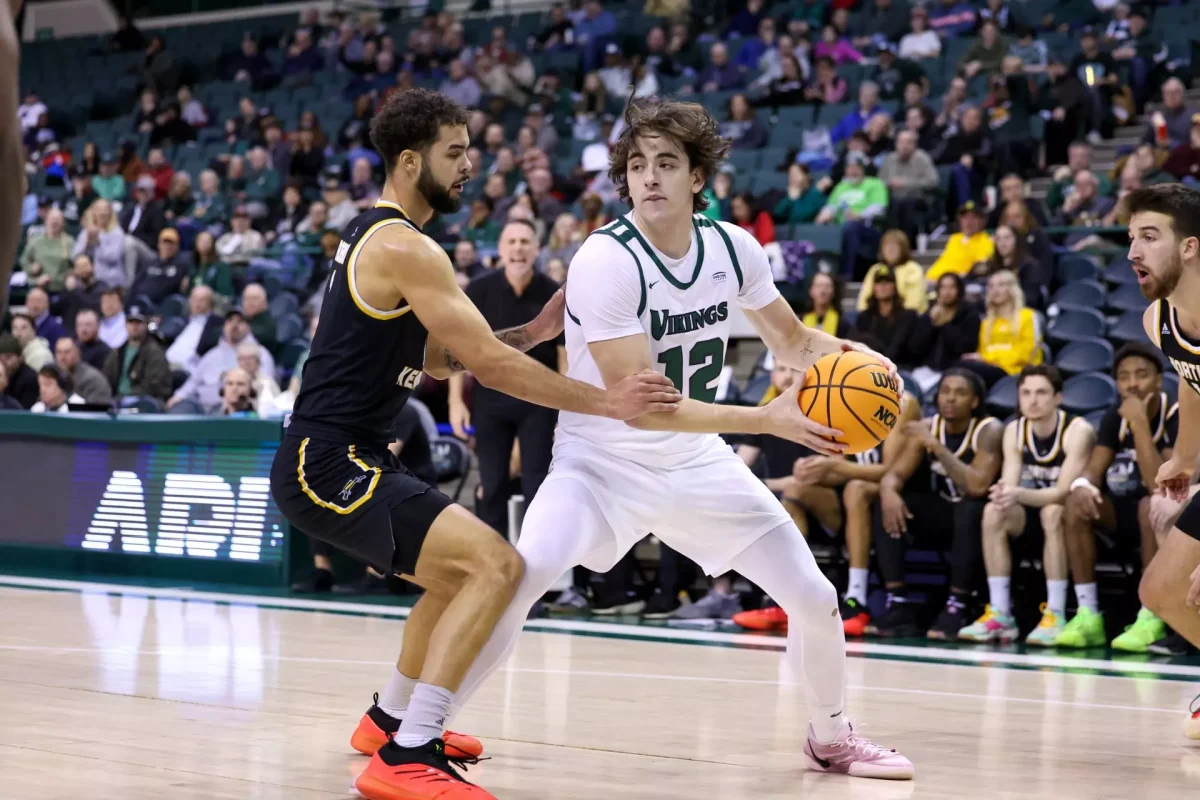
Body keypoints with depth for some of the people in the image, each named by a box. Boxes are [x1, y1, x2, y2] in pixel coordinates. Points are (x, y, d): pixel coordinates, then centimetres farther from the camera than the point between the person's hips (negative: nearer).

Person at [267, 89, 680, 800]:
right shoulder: (407, 249, -15)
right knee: (496, 565, -22)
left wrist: (534, 334, 11)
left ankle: (391, 720, 42)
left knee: (457, 572, 29)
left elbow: (434, 357, 23)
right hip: (329, 464, -11)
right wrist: (607, 403, -16)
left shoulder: (374, 235, 17)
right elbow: (488, 363, -19)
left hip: (342, 459, 11)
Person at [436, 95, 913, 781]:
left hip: (696, 460, 5)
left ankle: (832, 736, 30)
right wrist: (767, 419, -34)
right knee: (521, 578, -30)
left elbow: (793, 342, 11)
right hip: (603, 460, -5)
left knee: (815, 598, 3)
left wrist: (852, 356, -12)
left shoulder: (732, 248, -7)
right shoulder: (606, 261, -24)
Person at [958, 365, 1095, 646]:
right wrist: (1003, 494, -37)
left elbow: (1064, 491, -29)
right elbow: (1009, 484, -11)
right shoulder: (1015, 430, -3)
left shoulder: (1077, 431, -20)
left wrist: (1020, 494, -45)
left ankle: (1056, 616, -35)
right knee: (994, 512, -22)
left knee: (1052, 512, -36)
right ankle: (1000, 615, -23)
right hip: (1034, 514, 5)